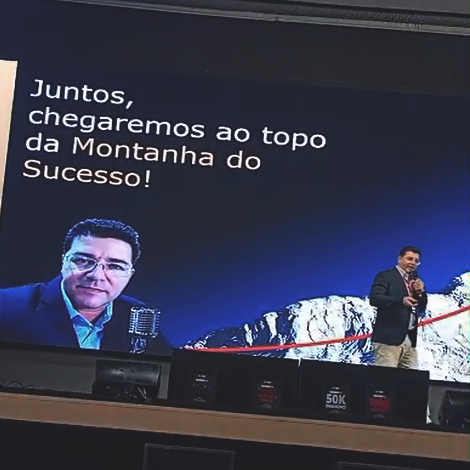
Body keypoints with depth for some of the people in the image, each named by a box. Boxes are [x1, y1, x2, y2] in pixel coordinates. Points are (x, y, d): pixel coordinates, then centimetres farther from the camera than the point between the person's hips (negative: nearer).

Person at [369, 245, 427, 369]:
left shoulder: (416, 282, 20)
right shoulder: (385, 276, 2)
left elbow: (421, 312, 16)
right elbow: (374, 298, -13)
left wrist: (421, 292, -1)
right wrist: (401, 300, -26)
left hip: (410, 340, 6)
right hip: (389, 338, -6)